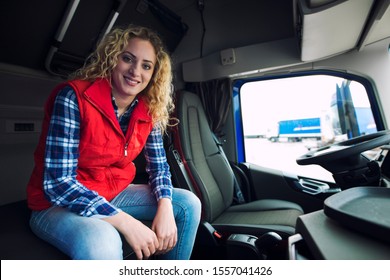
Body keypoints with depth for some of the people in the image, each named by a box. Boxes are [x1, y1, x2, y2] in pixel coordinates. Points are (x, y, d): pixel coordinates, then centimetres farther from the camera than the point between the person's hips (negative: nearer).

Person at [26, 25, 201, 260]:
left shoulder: (149, 111, -5)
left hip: (115, 195, 6)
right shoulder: (74, 97, -21)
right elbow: (58, 184, -24)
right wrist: (127, 223, -30)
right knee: (102, 243, -39)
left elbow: (158, 164, 1)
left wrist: (165, 207, -18)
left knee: (189, 203, -1)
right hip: (58, 204, -5)